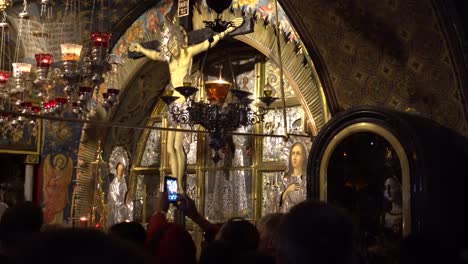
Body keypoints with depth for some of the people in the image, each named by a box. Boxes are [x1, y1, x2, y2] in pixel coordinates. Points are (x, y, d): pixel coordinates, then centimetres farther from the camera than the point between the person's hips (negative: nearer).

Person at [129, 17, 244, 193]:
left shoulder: (188, 52, -1)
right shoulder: (170, 56, 14)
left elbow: (208, 43, -5)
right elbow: (155, 55, 28)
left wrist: (227, 30, -10)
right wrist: (141, 49, 35)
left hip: (184, 102, -7)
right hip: (174, 102, 7)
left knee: (178, 145, -13)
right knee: (170, 148, 3)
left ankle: (180, 186, -8)